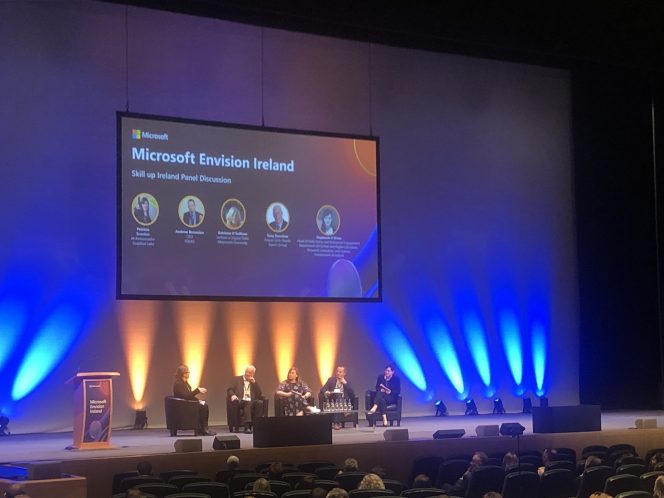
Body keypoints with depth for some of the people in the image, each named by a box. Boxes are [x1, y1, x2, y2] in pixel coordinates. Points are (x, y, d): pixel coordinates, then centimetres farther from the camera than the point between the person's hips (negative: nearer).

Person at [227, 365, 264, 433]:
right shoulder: (236, 379, 18)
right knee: (248, 403, -37)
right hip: (240, 401, -3)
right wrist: (232, 395, -17)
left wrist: (254, 382, 4)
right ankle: (247, 426, -46)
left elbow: (260, 394, 12)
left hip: (251, 402, 3)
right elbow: (229, 390, 6)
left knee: (260, 402, -29)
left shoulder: (254, 382, 25)